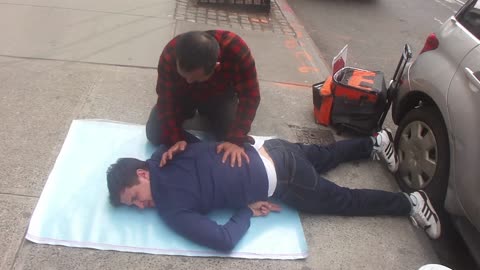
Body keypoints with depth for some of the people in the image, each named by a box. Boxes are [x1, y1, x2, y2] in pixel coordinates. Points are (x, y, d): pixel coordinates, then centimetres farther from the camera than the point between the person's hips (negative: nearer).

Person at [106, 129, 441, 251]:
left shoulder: (172, 210, -19)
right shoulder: (163, 155, 1)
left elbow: (224, 240, -26)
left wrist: (246, 210, -9)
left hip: (280, 181, -7)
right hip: (271, 153, 7)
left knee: (343, 200, 14)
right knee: (324, 155, 33)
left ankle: (410, 202, 24)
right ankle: (375, 142, 46)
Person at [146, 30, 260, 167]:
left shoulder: (237, 51, -40)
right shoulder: (169, 56, -37)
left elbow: (250, 97, -34)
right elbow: (166, 101, -27)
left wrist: (236, 140, -40)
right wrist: (175, 139, -38)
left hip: (219, 97, 1)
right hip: (183, 94, 0)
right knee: (155, 133, -16)